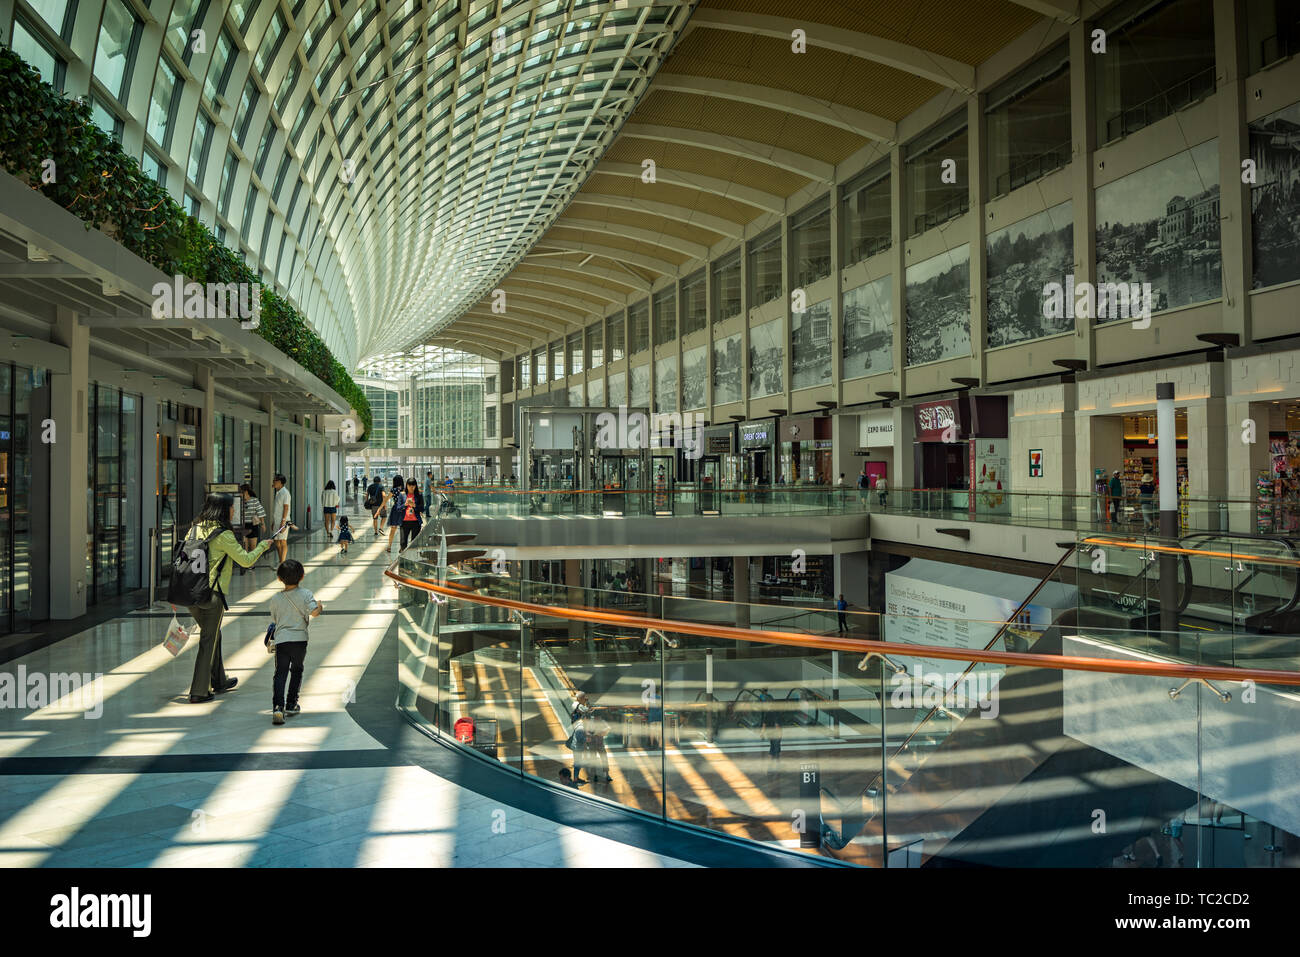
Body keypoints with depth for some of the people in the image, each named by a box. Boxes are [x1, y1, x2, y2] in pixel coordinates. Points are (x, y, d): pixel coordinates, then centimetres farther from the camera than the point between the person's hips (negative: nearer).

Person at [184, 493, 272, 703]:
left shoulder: (196, 528, 8)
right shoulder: (223, 535, -12)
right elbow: (246, 560, -7)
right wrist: (262, 546, 11)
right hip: (212, 594, -7)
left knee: (213, 636, 21)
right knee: (208, 640, 3)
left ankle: (219, 681, 33)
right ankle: (198, 691, 6)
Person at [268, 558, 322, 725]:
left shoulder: (276, 599, 4)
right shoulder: (306, 594, -4)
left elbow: (275, 619, 15)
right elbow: (314, 611, -17)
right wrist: (320, 606, 4)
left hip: (281, 640, 0)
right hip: (299, 639, 0)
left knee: (280, 674, 0)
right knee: (296, 671, 18)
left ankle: (277, 706, -15)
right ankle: (291, 704, 24)